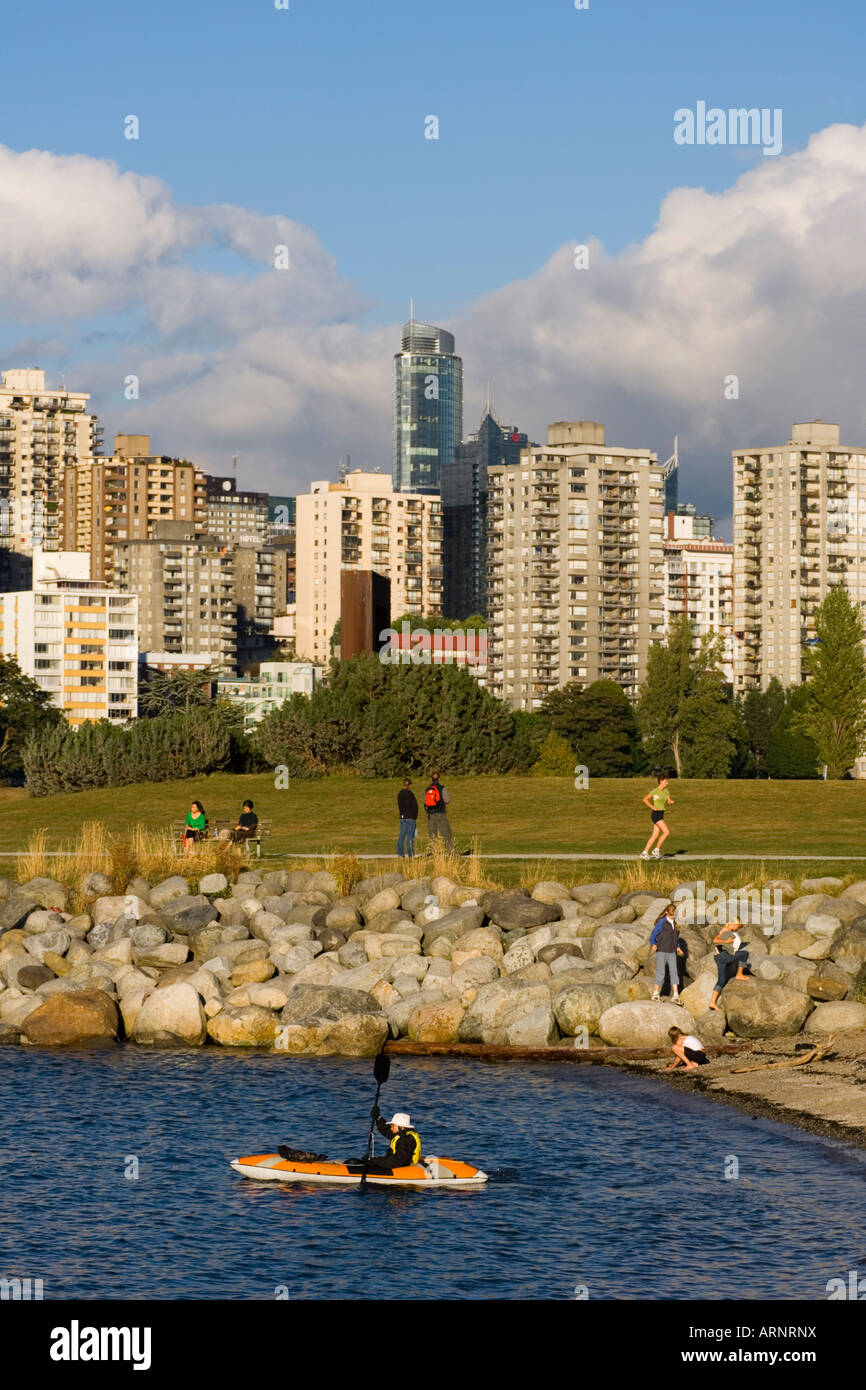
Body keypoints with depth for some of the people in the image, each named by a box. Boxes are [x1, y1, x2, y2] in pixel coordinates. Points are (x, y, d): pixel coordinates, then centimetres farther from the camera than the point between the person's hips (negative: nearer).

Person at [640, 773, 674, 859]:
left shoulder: (666, 791, 10)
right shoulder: (655, 791, -11)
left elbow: (669, 803, 12)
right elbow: (645, 799, -6)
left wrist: (671, 802, -11)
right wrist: (652, 807, -15)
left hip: (661, 814, 8)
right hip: (656, 814, -7)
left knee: (655, 835, 5)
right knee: (666, 832, -13)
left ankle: (645, 853, 8)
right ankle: (656, 850, -5)